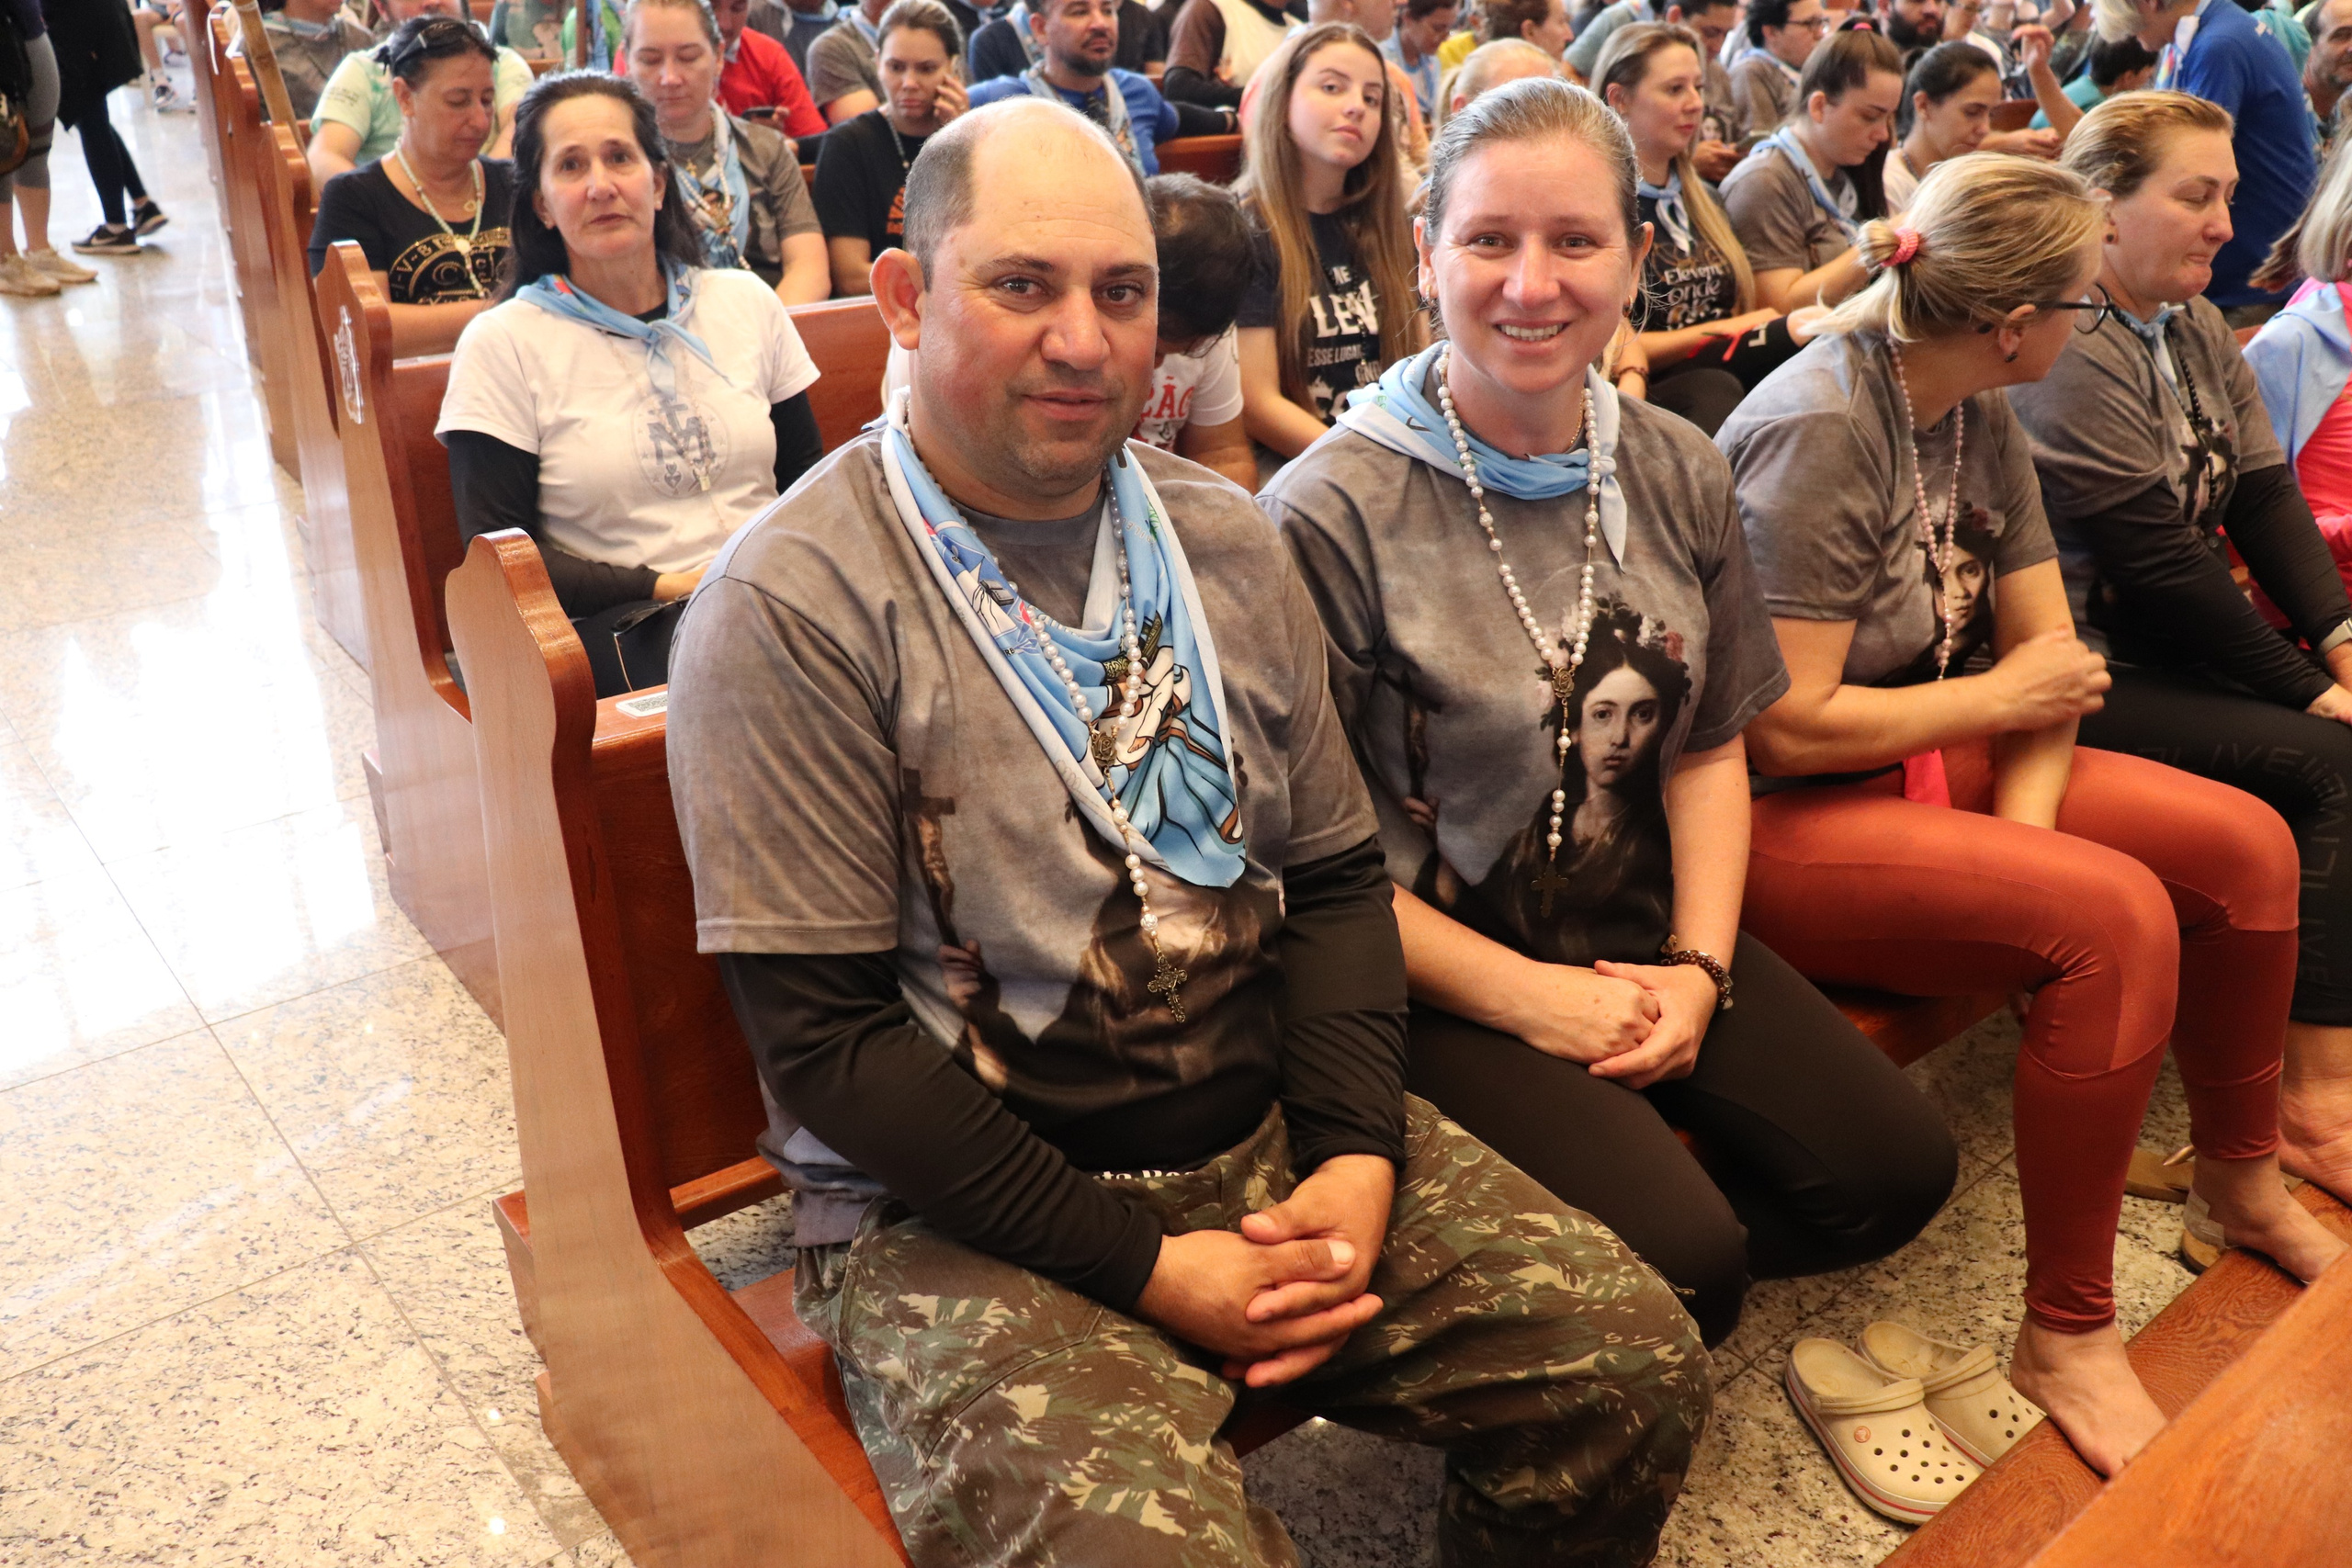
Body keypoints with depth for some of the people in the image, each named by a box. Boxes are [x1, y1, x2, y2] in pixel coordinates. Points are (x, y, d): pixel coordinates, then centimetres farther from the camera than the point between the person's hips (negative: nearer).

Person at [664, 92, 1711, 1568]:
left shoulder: (1227, 542, 8)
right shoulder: (792, 607, -11)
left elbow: (1335, 878, 9)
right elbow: (828, 1040, -14)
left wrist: (1356, 1156, -6)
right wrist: (1144, 1264, -15)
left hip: (1274, 1132, 5)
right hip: (963, 1208, -5)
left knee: (1635, 1366, -7)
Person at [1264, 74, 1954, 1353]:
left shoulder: (1680, 478, 3)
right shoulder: (1328, 514, -17)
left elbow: (1707, 747, 9)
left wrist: (1699, 965, -5)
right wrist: (1526, 997, -15)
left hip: (1644, 944, 6)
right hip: (1441, 978, -6)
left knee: (1896, 1171, -5)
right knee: (1683, 1265, -20)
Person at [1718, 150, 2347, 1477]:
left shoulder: (1980, 416, 6)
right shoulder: (1816, 433, -22)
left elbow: (2047, 647, 7)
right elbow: (1785, 727, -26)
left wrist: (2024, 823, -11)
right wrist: (2002, 696, -11)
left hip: (1929, 764, 9)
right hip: (1785, 818, -9)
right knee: (2115, 915, -26)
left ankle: (2244, 1180, 27)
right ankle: (2068, 1334, -10)